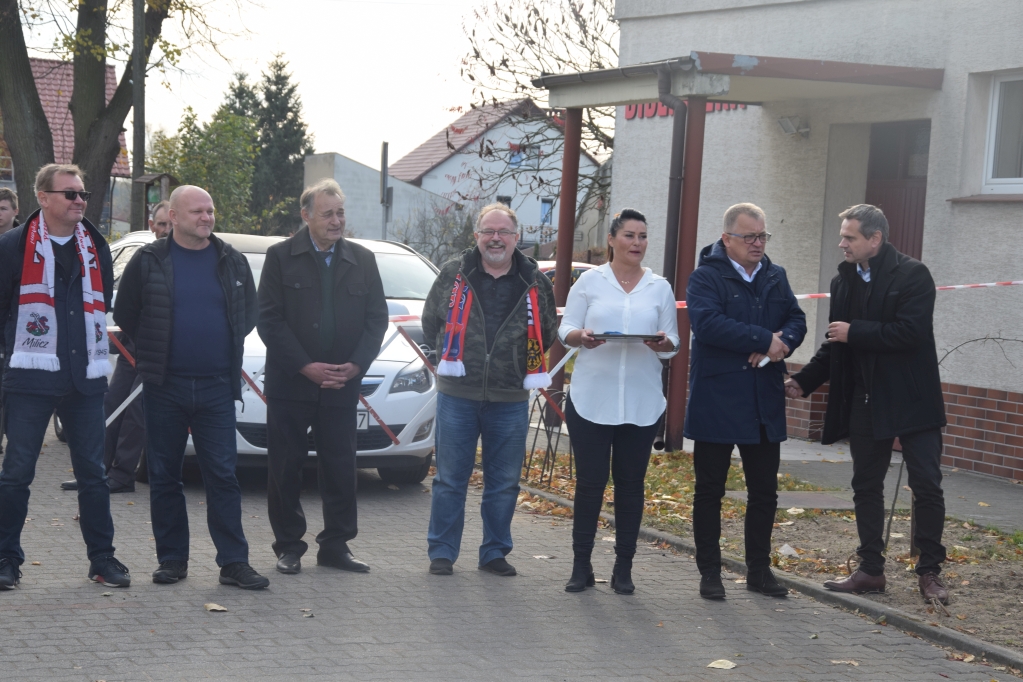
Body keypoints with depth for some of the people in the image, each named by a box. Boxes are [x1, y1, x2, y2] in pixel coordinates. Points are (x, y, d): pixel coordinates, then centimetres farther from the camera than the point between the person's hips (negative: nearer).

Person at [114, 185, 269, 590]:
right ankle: (172, 559, 13)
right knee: (164, 476, 4)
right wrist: (153, 354, 9)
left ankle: (234, 561, -1)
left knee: (223, 474, -2)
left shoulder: (232, 262, 8)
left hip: (216, 387, 1)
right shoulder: (149, 261, 0)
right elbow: (125, 314, 7)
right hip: (164, 387, -1)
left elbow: (249, 313, 19)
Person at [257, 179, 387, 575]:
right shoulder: (281, 257, 0)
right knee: (285, 468, 2)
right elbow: (269, 319, -5)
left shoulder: (363, 260, 9)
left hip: (342, 385, 2)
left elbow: (377, 318, 8)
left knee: (340, 468, 4)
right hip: (290, 383, -2)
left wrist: (355, 366, -6)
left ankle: (335, 546, 13)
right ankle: (289, 547, 11)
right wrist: (306, 366, -13)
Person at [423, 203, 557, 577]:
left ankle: (495, 552, 18)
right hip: (457, 395, -1)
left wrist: (518, 361, 8)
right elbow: (430, 322, 12)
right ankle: (442, 552, 11)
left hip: (510, 400, 1)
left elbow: (547, 334, 14)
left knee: (504, 483, 7)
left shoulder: (534, 282, 4)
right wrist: (455, 356, 10)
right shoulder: (453, 273, 2)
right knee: (450, 479, 3)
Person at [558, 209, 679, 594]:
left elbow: (673, 344, 9)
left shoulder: (660, 288, 10)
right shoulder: (590, 281, 5)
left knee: (631, 483, 4)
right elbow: (566, 330, 3)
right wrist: (581, 336, -19)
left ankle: (623, 568, 11)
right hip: (591, 399, -1)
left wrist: (662, 343, -14)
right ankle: (581, 565, 8)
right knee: (590, 482, -1)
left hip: (642, 403, 2)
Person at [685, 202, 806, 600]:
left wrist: (781, 344, -16)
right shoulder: (706, 277, -7)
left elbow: (797, 321, 7)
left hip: (764, 403, 6)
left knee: (765, 492, 10)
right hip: (716, 400, -5)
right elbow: (707, 323, -22)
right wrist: (765, 340, -20)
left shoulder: (775, 277, 12)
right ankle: (709, 573, 13)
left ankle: (759, 570, 21)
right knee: (710, 490, 4)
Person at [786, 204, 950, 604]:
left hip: (911, 401, -6)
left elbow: (910, 332, -22)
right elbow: (835, 344, 14)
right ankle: (871, 571, 19)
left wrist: (855, 332, -16)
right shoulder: (843, 282, 9)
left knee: (926, 486, -3)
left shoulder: (912, 275, -10)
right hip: (865, 402, 7)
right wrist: (803, 382, 3)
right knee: (866, 485, 10)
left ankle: (929, 573, 9)